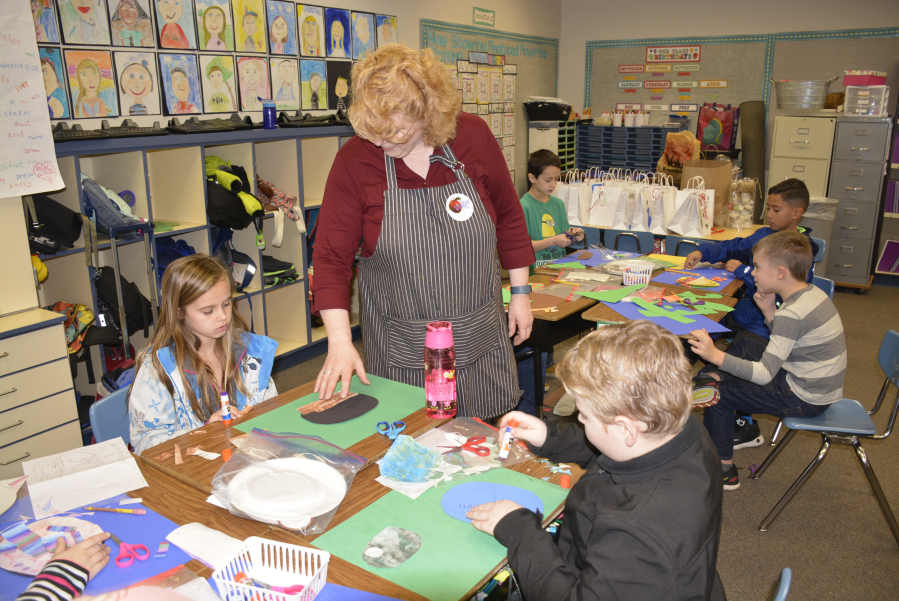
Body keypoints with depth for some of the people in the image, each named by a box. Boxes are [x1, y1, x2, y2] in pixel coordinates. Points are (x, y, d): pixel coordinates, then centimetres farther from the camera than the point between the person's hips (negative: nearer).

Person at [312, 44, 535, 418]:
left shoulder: (473, 136, -7)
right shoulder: (353, 160, -12)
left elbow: (508, 216, 5)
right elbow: (331, 256, -10)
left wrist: (520, 292, 8)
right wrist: (340, 343, -18)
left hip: (479, 337, 2)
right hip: (401, 346, -1)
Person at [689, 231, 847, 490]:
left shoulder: (791, 314, -29)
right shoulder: (813, 293, 0)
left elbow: (764, 374, -30)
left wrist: (716, 355, -37)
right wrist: (770, 312, -2)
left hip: (805, 399, -10)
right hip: (821, 385, 10)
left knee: (720, 396, -1)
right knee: (744, 343, 20)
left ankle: (724, 471, 12)